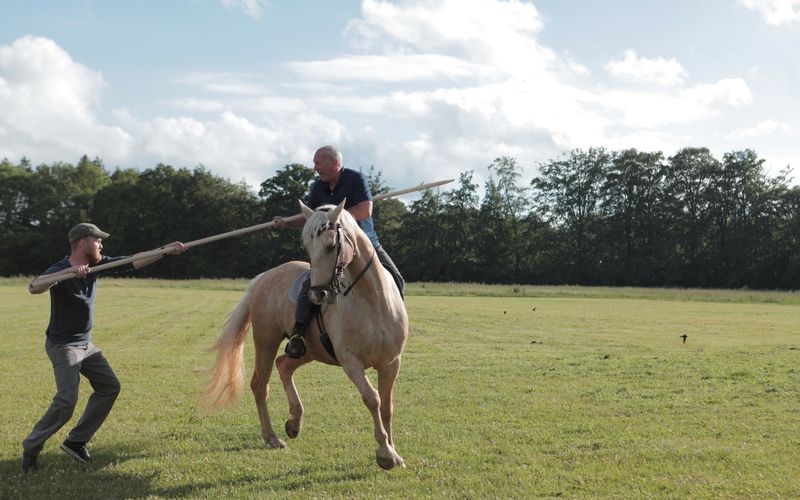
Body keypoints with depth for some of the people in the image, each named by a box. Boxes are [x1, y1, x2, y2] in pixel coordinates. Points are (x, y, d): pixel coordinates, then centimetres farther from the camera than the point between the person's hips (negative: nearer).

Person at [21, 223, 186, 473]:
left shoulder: (97, 263, -2)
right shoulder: (60, 270, -23)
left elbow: (135, 261, 4)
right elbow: (34, 287, -44)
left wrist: (167, 250, -1)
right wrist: (68, 272, -56)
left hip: (85, 344, 9)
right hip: (63, 346, -9)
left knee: (110, 387, 11)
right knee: (66, 402, -18)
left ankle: (76, 441, 17)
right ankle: (31, 448, 0)